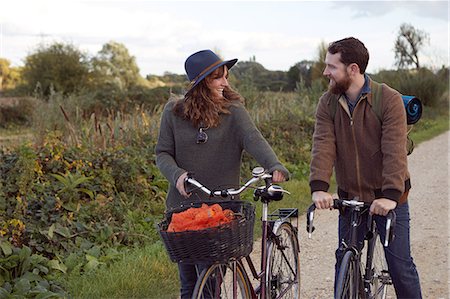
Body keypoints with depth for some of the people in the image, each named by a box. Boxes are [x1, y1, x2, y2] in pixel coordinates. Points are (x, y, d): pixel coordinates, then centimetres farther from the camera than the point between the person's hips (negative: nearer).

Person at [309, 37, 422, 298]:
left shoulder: (390, 100, -14)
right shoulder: (328, 103, -2)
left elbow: (395, 151, -21)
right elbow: (323, 146, -14)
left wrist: (391, 194, -32)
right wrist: (319, 187, -28)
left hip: (389, 200, -3)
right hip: (350, 198, 4)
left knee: (400, 264, 3)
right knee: (344, 262, 10)